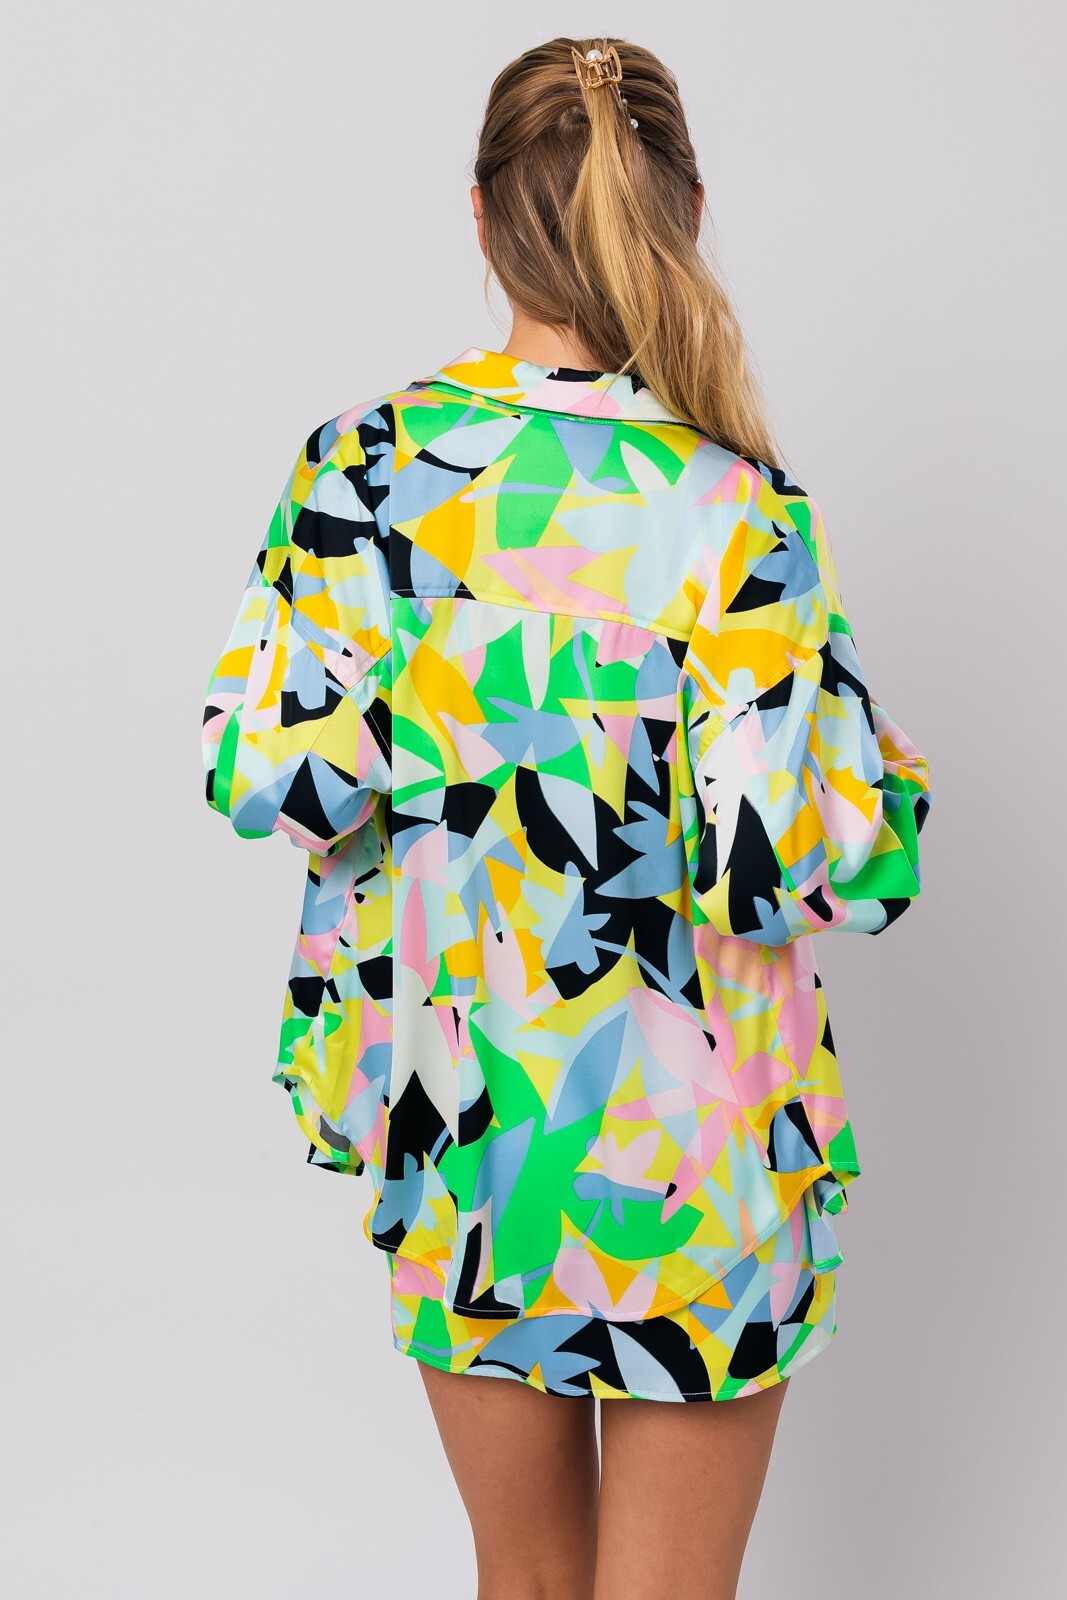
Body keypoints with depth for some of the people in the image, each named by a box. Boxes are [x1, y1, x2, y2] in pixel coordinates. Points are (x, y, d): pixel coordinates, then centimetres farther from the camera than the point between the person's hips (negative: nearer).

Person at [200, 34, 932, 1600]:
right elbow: (784, 873, -21)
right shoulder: (737, 511, -19)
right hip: (683, 1141, -3)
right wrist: (879, 767, -1)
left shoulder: (364, 460, -8)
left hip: (448, 1111, 4)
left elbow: (255, 775, -7)